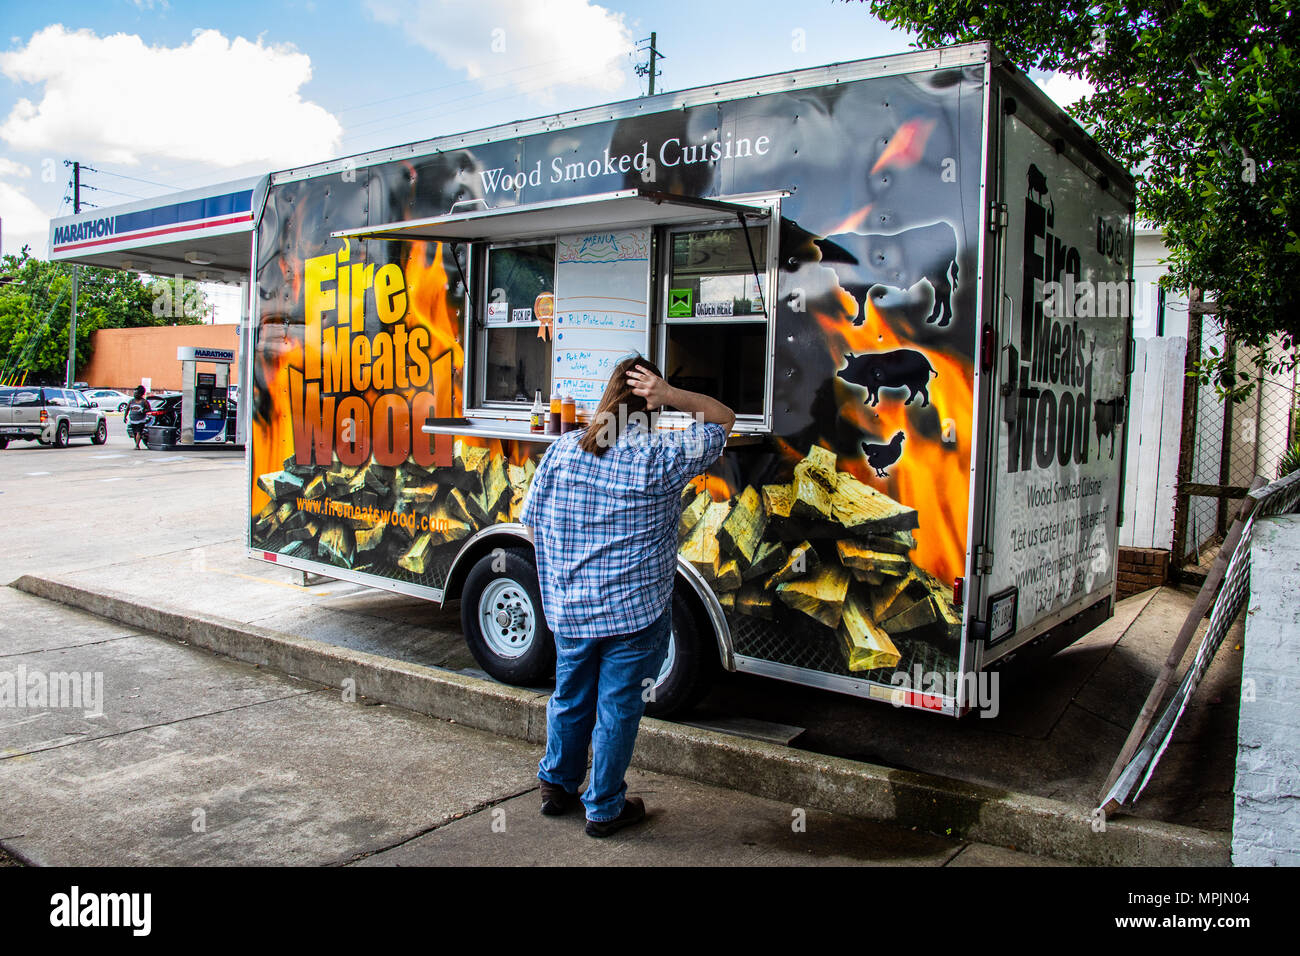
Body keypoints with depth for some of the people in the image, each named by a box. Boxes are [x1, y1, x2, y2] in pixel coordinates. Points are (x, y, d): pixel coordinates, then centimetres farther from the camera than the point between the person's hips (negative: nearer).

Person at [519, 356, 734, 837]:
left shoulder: (562, 449, -3)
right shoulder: (662, 456, -13)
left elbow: (533, 522, 5)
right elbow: (722, 418, 0)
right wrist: (670, 395, -11)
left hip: (569, 609, 4)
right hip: (636, 612, -4)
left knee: (569, 700, 21)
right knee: (618, 709, 9)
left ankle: (557, 787, 39)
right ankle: (604, 808, 23)